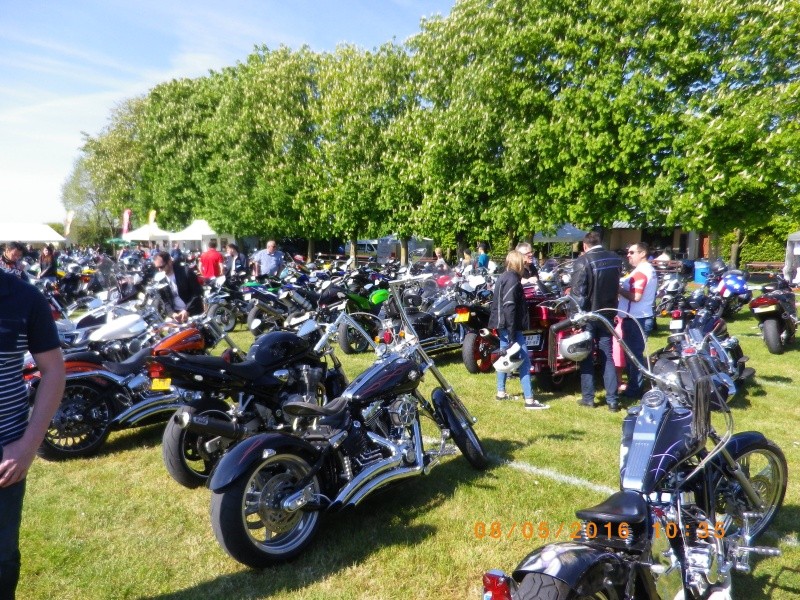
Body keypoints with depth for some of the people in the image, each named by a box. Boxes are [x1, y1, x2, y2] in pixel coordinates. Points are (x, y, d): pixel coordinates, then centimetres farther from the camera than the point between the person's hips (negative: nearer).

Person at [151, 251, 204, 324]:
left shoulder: (185, 272, -13)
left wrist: (187, 310, -20)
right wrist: (172, 313, -16)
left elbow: (198, 293, -12)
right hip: (175, 314, 3)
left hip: (193, 314, -3)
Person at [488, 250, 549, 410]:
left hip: (503, 325, 10)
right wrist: (512, 334, -24)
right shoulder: (512, 279, -15)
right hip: (510, 326, -10)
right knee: (524, 361, -8)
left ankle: (501, 392, 25)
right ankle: (529, 400, -7)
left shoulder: (504, 277, 15)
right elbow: (509, 307, -23)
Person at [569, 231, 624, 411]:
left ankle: (588, 398, 15)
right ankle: (612, 400, 13)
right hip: (607, 313, 5)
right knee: (607, 356, 12)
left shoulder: (582, 261, -16)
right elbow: (615, 285, 14)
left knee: (586, 357, 8)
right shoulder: (615, 259, 3)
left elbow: (578, 293, -18)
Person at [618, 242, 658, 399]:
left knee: (634, 354, -4)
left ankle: (634, 390, 3)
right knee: (635, 354, 17)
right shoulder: (649, 269, 16)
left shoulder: (640, 272, -17)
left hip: (636, 319, -11)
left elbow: (636, 296, -26)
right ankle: (634, 386, 26)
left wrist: (618, 289, -14)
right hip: (642, 317, 11)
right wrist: (623, 287, 12)